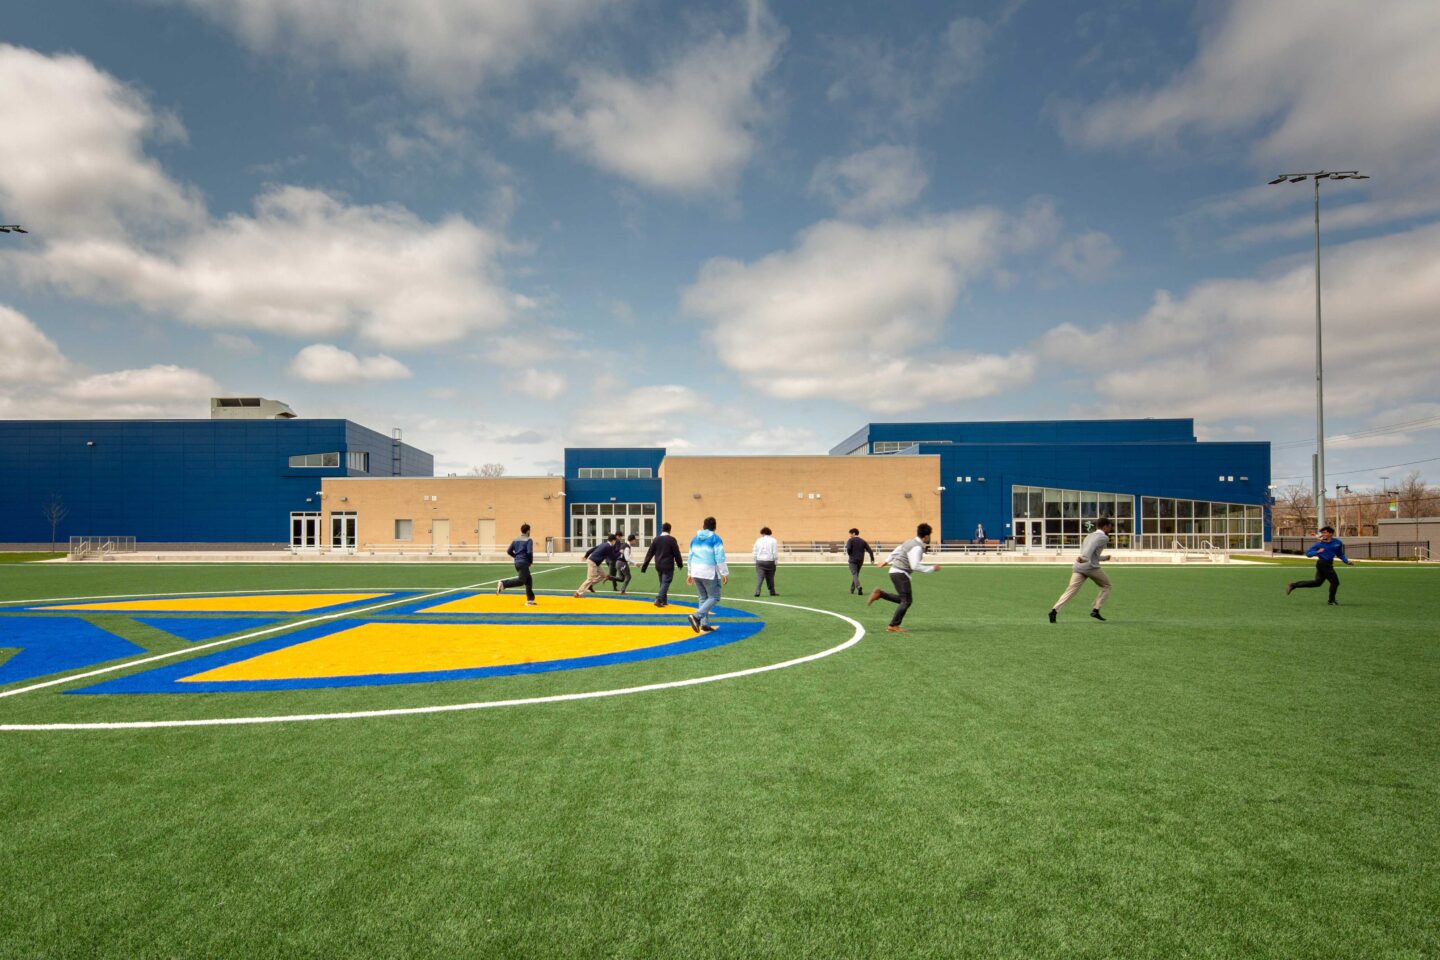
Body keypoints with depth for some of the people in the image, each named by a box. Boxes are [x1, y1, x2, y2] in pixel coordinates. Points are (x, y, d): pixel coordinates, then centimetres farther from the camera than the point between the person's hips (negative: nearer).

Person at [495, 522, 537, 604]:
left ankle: (530, 600, 13)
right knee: (521, 581, -13)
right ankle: (503, 584, -25)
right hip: (524, 563, -8)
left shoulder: (515, 540, 13)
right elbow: (529, 552, -18)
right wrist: (531, 561, -1)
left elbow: (509, 551, 11)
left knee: (528, 580, 13)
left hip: (517, 563, 9)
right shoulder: (528, 540, -7)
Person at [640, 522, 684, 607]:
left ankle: (664, 601, 21)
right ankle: (659, 599, -19)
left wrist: (644, 566, 6)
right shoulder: (672, 540, -9)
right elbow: (676, 553, -6)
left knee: (662, 583, 17)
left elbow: (650, 553, 4)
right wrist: (680, 564, 9)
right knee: (665, 583, -4)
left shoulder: (656, 539, 4)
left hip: (659, 566, 5)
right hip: (668, 566, -5)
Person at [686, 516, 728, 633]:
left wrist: (690, 573, 24)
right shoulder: (715, 538, -8)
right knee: (714, 598, 2)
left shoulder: (695, 538, 11)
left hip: (696, 573, 6)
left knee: (703, 598, 14)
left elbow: (691, 556, 17)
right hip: (710, 573, -6)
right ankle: (696, 616, -17)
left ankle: (705, 625, 8)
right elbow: (720, 558, -12)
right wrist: (725, 574, -8)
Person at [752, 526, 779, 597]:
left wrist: (756, 561, 15)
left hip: (759, 561, 1)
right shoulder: (773, 541, 0)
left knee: (759, 577, -3)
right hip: (770, 561, -1)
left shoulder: (758, 540, 5)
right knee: (770, 577, 12)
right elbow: (775, 553, -4)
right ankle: (772, 592, 21)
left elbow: (754, 552, 7)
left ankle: (757, 592, -17)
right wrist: (775, 561, 5)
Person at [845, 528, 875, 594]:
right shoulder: (863, 541, 14)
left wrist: (849, 554, 3)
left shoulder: (850, 540, -2)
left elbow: (848, 549, -17)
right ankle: (852, 589, 23)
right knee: (856, 574, 17)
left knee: (854, 574, -9)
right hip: (860, 561, 5)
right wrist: (872, 559, 6)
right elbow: (870, 550, 7)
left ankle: (858, 587, -34)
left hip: (853, 560, -5)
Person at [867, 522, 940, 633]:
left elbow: (896, 550, 24)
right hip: (901, 573, -10)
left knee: (903, 599, 15)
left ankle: (880, 593, 8)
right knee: (906, 601, -5)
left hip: (895, 571, 10)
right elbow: (915, 566, -24)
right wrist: (932, 568, -15)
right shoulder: (917, 547, -18)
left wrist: (886, 561, 36)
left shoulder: (911, 542, 12)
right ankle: (893, 626, -3)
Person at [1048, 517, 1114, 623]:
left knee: (1071, 590, -4)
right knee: (1106, 586, 17)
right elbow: (1093, 546, -17)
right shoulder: (1103, 537, 4)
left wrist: (1104, 558, 50)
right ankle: (1095, 610, 7)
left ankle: (1054, 610, -23)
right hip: (1091, 567, -6)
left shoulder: (1088, 536, 28)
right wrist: (1084, 557, -33)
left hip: (1078, 566, 6)